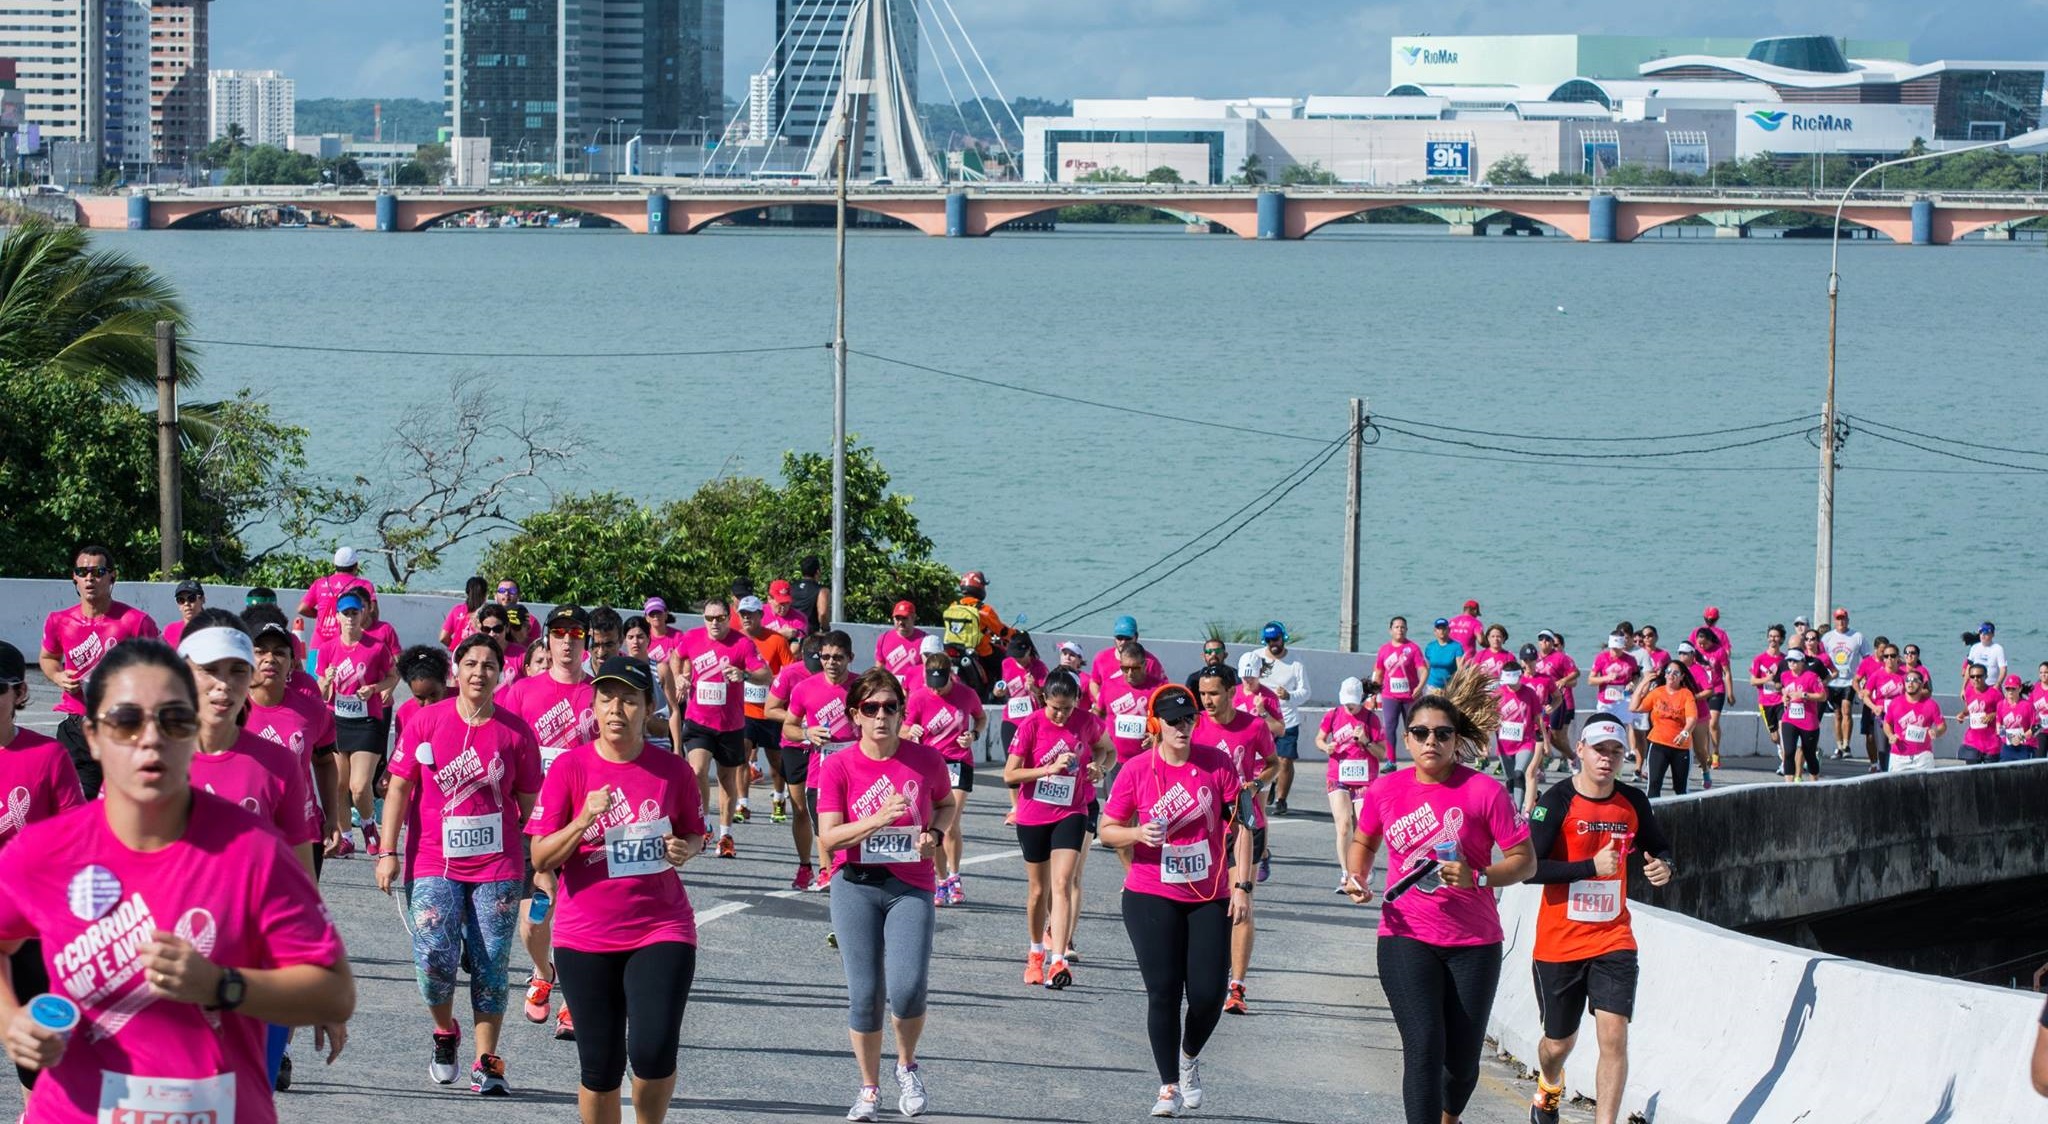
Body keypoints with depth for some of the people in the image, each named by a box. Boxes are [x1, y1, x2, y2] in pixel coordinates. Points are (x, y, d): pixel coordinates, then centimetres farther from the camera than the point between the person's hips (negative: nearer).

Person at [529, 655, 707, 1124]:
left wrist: (684, 849, -7)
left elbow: (695, 834, 15)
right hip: (586, 938, 0)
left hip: (661, 930, 0)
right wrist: (584, 819, -20)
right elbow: (541, 858, -5)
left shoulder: (672, 770, 0)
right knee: (601, 1066, 4)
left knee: (653, 1051, -17)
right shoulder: (569, 767, -4)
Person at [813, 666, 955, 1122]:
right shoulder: (838, 767, -5)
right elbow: (828, 839, -9)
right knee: (864, 994, 1)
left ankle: (907, 1066, 14)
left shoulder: (925, 759, -3)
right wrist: (877, 819, -23)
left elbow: (946, 803, 17)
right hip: (856, 887, 0)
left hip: (911, 887, 0)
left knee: (907, 990, -16)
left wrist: (935, 834, -4)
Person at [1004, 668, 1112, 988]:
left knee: (1063, 883, -15)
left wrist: (1099, 767, -8)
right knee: (1038, 889, 11)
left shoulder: (1087, 722, -5)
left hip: (1071, 813, 0)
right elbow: (1010, 774, -11)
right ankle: (1036, 953, 33)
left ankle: (1058, 961, -22)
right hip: (1033, 815, 0)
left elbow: (1109, 750, 15)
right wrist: (1051, 768, -22)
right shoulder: (1031, 724, -11)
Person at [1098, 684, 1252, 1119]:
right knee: (1164, 993, -6)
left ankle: (1189, 1058, 31)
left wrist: (1242, 885, -5)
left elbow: (1239, 825, 0)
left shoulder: (1217, 764, -3)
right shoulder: (1136, 770, -5)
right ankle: (1169, 1087, 7)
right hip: (1151, 899, -1)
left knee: (1207, 993, -2)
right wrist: (1140, 834, -19)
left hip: (1209, 899, 1)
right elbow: (1107, 830, 2)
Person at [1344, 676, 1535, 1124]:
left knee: (1462, 1060, 10)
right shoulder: (1385, 791, -1)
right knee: (1424, 1048, -16)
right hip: (1406, 936, 0)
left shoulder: (1484, 791, -10)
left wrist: (1477, 877, -22)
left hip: (1474, 942, 0)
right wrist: (1357, 878, 0)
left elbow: (1524, 860, -6)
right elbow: (1363, 841, 20)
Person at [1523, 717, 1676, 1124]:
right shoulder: (1557, 801, -11)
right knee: (1559, 1042, 12)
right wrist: (1591, 866, -24)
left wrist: (1662, 866, -5)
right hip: (1558, 943, -2)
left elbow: (1659, 848, 19)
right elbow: (1528, 867, -19)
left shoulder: (1633, 802, 2)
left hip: (1613, 940, 2)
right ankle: (1549, 1088, 47)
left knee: (1614, 1036, -13)